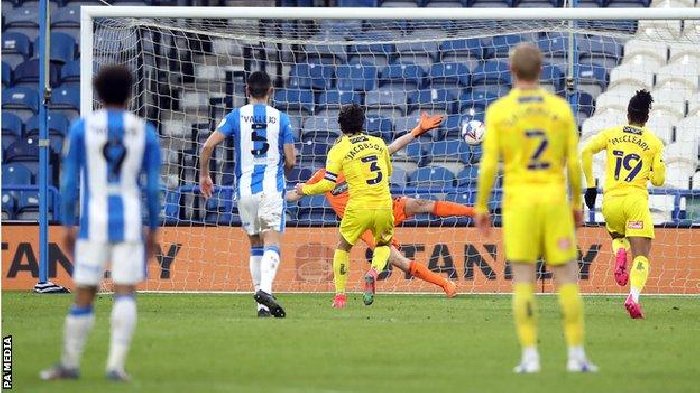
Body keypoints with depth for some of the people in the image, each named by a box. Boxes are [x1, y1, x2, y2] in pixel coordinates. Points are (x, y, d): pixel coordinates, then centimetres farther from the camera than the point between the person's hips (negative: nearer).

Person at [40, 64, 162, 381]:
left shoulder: (82, 128, 0)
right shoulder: (145, 132, 3)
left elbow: (69, 180, -2)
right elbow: (154, 187, 2)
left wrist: (68, 225, 4)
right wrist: (153, 230, 10)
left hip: (94, 222, 0)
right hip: (130, 222, 0)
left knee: (84, 295, 7)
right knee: (125, 293, 0)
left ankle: (70, 363, 14)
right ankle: (116, 364, -10)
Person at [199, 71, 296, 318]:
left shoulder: (237, 116, 4)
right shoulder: (280, 118, 3)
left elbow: (208, 145, -4)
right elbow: (291, 161, 2)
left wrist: (204, 175, 9)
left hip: (245, 189, 2)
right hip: (272, 188, -2)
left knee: (255, 244, 13)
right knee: (272, 243, -8)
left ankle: (263, 306, 10)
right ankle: (265, 289, -35)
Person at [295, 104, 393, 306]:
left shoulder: (339, 149, -1)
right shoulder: (379, 143, 10)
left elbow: (328, 184, -5)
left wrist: (305, 189, 11)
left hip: (358, 208, -2)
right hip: (384, 207, 2)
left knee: (342, 247, 21)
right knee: (384, 246, 26)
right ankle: (374, 271, -6)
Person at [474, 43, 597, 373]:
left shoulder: (498, 111, -4)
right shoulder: (560, 108, 0)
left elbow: (488, 165, -7)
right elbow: (574, 163, 0)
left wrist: (480, 208, 3)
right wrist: (577, 203, 13)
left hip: (518, 201, -1)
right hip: (555, 200, 1)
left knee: (523, 279, 2)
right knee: (567, 278, 5)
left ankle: (530, 356, -5)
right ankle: (576, 355, 0)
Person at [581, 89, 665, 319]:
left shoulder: (611, 134, 9)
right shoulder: (654, 143, 7)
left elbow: (586, 152, -5)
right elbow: (659, 180, 6)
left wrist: (590, 185, 1)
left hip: (610, 200, 2)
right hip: (636, 200, -2)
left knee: (618, 236, 33)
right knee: (641, 256, -3)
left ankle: (620, 253, -2)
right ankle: (634, 296, -28)